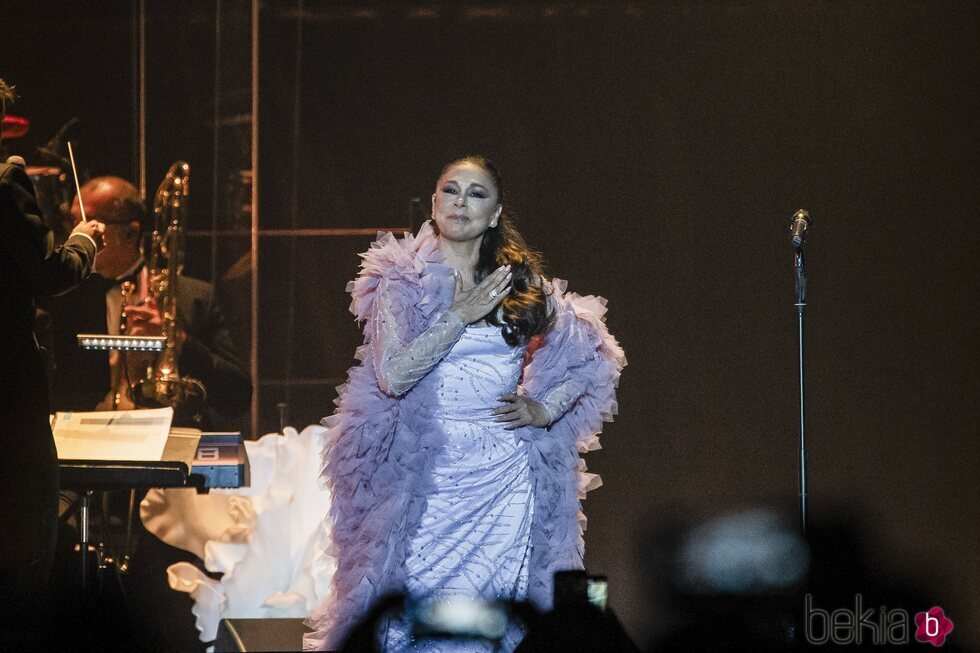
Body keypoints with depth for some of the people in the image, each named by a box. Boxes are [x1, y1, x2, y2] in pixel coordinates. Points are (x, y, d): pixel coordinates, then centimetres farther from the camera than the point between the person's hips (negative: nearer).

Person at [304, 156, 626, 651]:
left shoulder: (520, 282, 7)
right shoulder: (402, 283, 1)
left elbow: (595, 357, 15)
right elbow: (394, 375, -12)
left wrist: (544, 409, 3)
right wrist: (460, 316, -12)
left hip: (506, 476, 2)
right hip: (429, 475, -2)